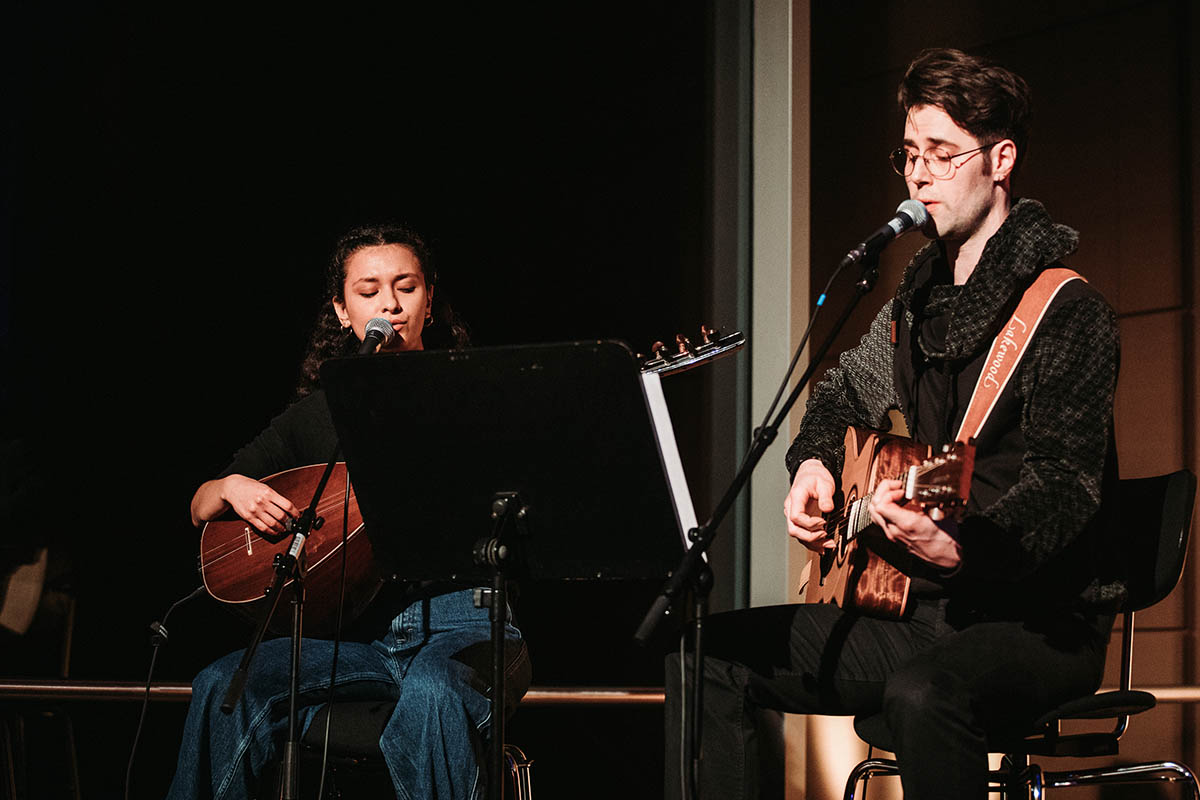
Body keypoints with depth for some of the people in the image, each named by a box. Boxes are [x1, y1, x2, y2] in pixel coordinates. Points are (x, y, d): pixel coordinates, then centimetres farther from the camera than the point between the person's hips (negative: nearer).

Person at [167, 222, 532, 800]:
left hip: (461, 621, -3)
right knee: (222, 685, -22)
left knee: (433, 693, -38)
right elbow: (199, 510, 21)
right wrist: (230, 489, -1)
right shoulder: (318, 413, 16)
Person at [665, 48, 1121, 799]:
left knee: (923, 691, -40)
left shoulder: (1069, 312, -11)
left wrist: (963, 548, -41)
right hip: (915, 608, 8)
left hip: (1037, 622, -8)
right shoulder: (919, 299, 13)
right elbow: (844, 390, 31)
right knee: (709, 655, -2)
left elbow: (1062, 482, -22)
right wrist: (815, 463, 8)